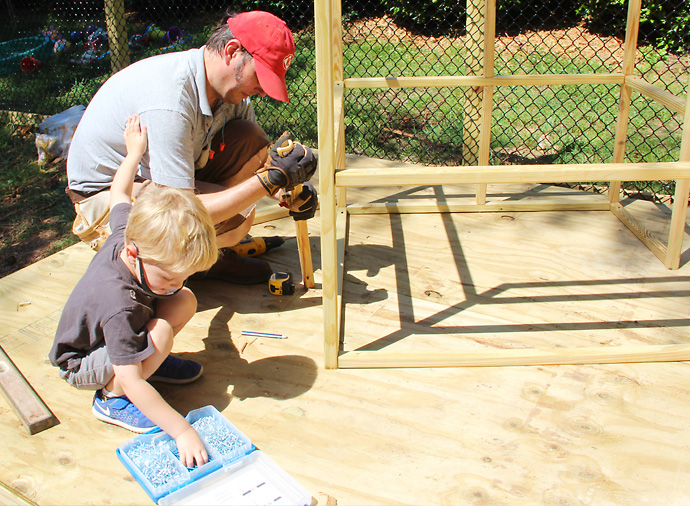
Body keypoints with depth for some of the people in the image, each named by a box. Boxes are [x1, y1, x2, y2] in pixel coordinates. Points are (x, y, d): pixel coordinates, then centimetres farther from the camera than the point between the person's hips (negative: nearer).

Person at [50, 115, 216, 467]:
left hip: (116, 337, 8)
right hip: (79, 364, -8)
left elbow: (119, 195, 1)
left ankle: (146, 358, 13)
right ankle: (110, 399, -11)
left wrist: (134, 154, 16)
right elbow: (132, 382, -41)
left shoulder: (130, 232, -22)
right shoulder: (118, 303, -43)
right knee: (159, 334, -34)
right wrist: (181, 431, -41)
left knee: (186, 303, -7)